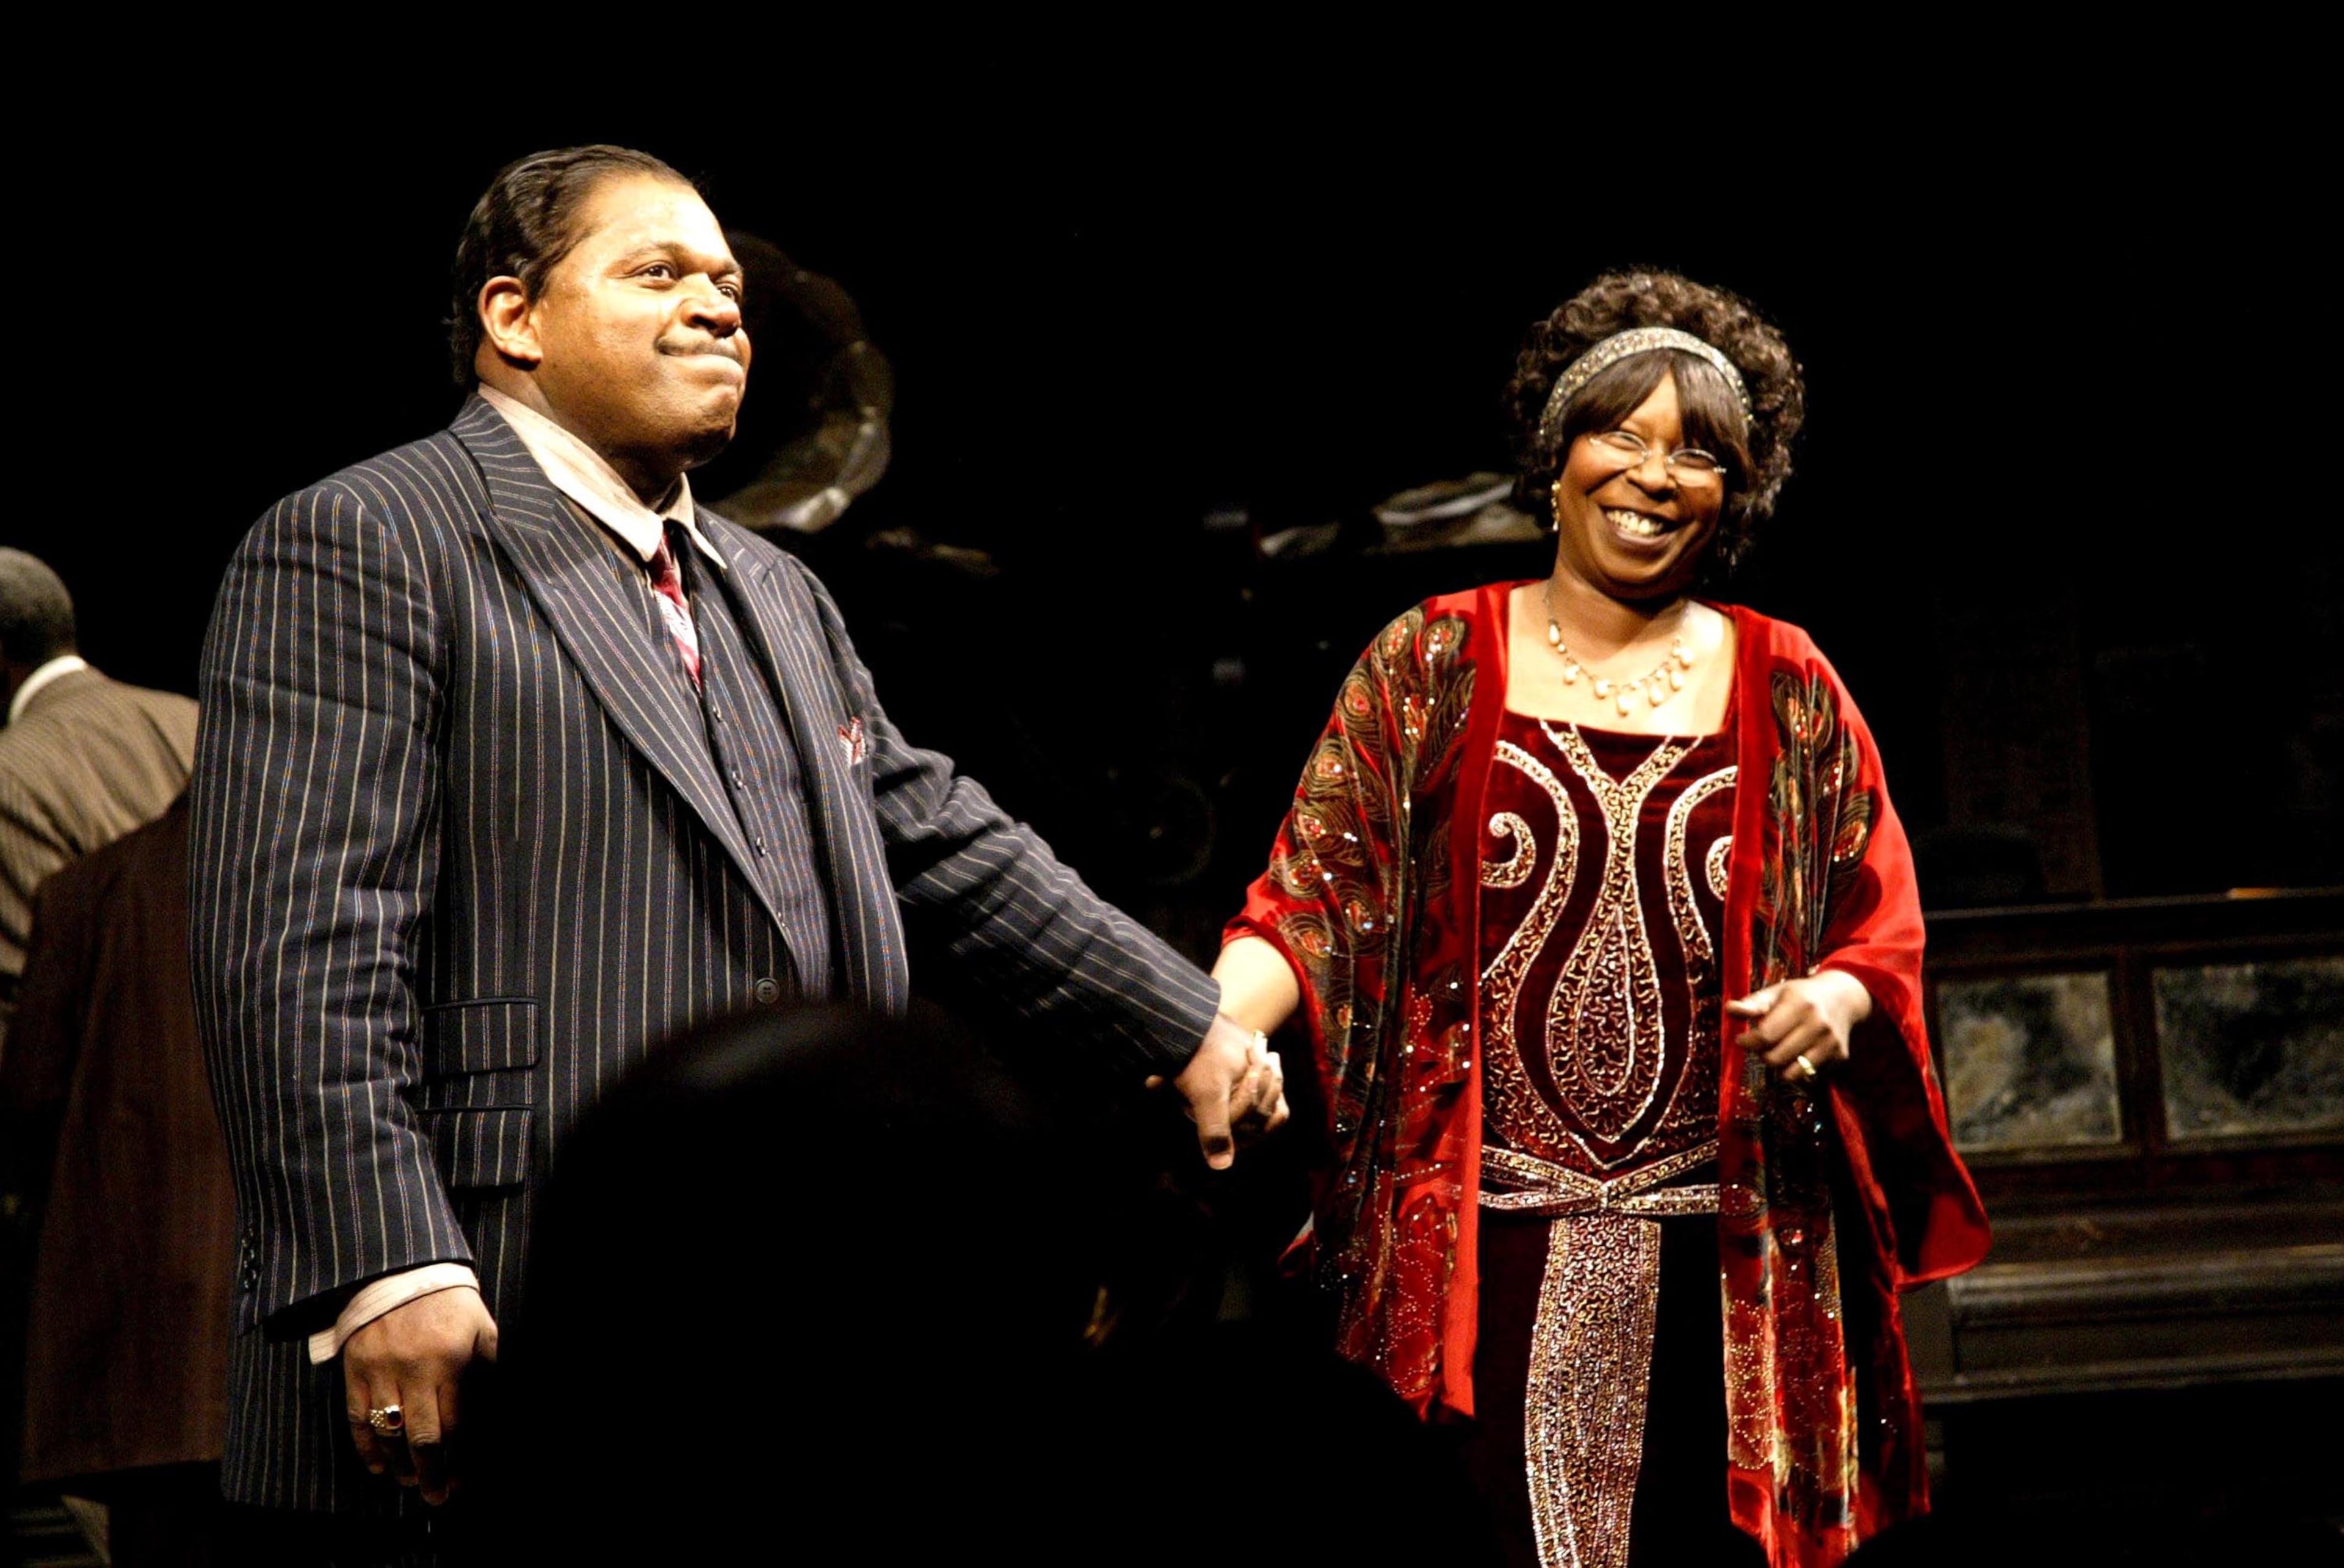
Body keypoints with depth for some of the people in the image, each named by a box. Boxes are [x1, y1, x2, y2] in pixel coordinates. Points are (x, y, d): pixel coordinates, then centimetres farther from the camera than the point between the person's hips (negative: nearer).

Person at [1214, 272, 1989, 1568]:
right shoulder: (1433, 669, 8)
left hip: (1711, 1258, 2)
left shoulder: (1787, 694, 12)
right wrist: (1212, 1023, -18)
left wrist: (1835, 1001, -10)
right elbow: (1312, 896, 2)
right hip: (1484, 1248, -1)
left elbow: (1883, 932, 13)